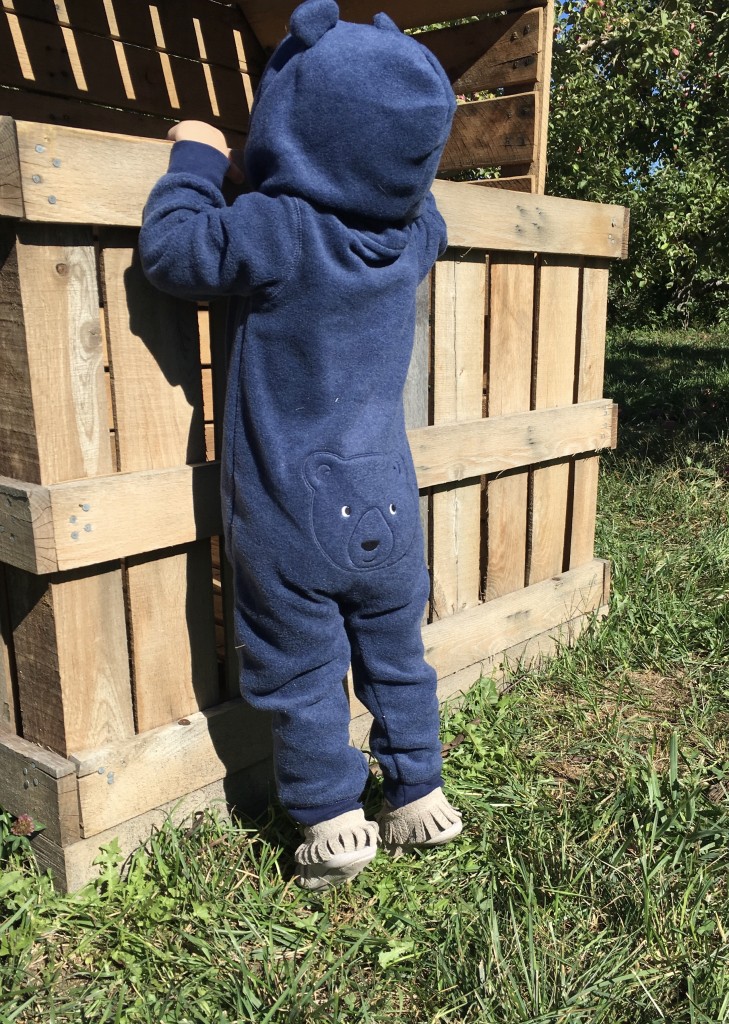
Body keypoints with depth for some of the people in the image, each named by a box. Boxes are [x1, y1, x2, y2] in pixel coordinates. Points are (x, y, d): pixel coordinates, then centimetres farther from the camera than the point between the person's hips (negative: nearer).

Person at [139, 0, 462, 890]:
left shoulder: (275, 230, -20)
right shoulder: (414, 231, -2)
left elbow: (171, 250, -8)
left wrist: (195, 161, 5)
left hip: (289, 524, -5)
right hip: (386, 509, 5)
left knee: (299, 677, 11)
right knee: (397, 658, 19)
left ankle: (332, 823, 21)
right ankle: (419, 796, 31)